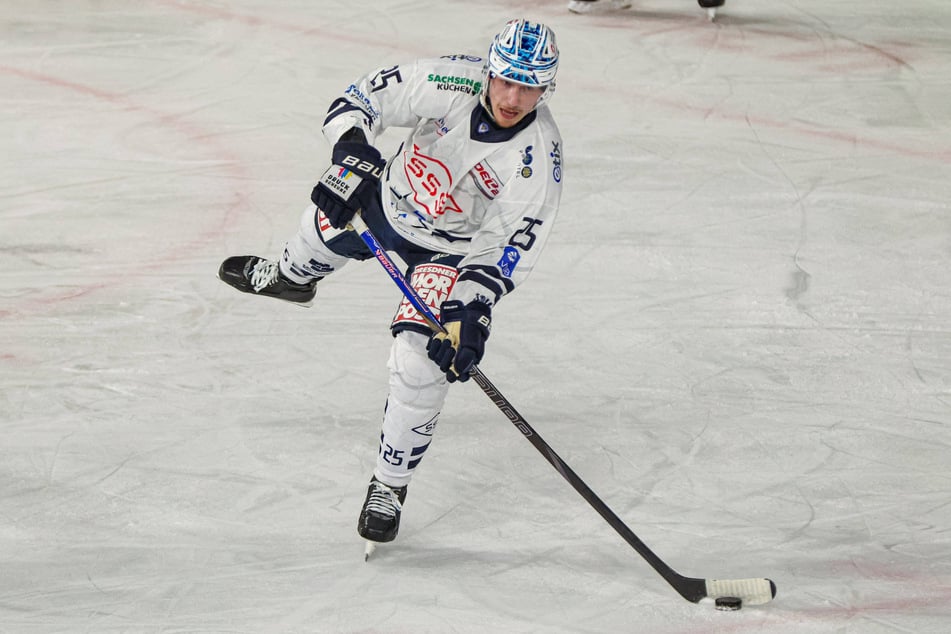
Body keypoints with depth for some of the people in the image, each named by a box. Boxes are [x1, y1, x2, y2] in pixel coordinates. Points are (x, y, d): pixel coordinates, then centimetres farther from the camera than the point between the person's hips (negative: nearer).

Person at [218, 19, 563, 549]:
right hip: (388, 200, 4)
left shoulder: (540, 157, -33)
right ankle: (289, 277, 73)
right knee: (325, 227, 31)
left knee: (421, 366, -17)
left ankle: (390, 486, 6)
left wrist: (474, 308, -39)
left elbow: (511, 246, -28)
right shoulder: (450, 82, -31)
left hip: (452, 250, -3)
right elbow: (363, 98, -20)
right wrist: (353, 150, -38)